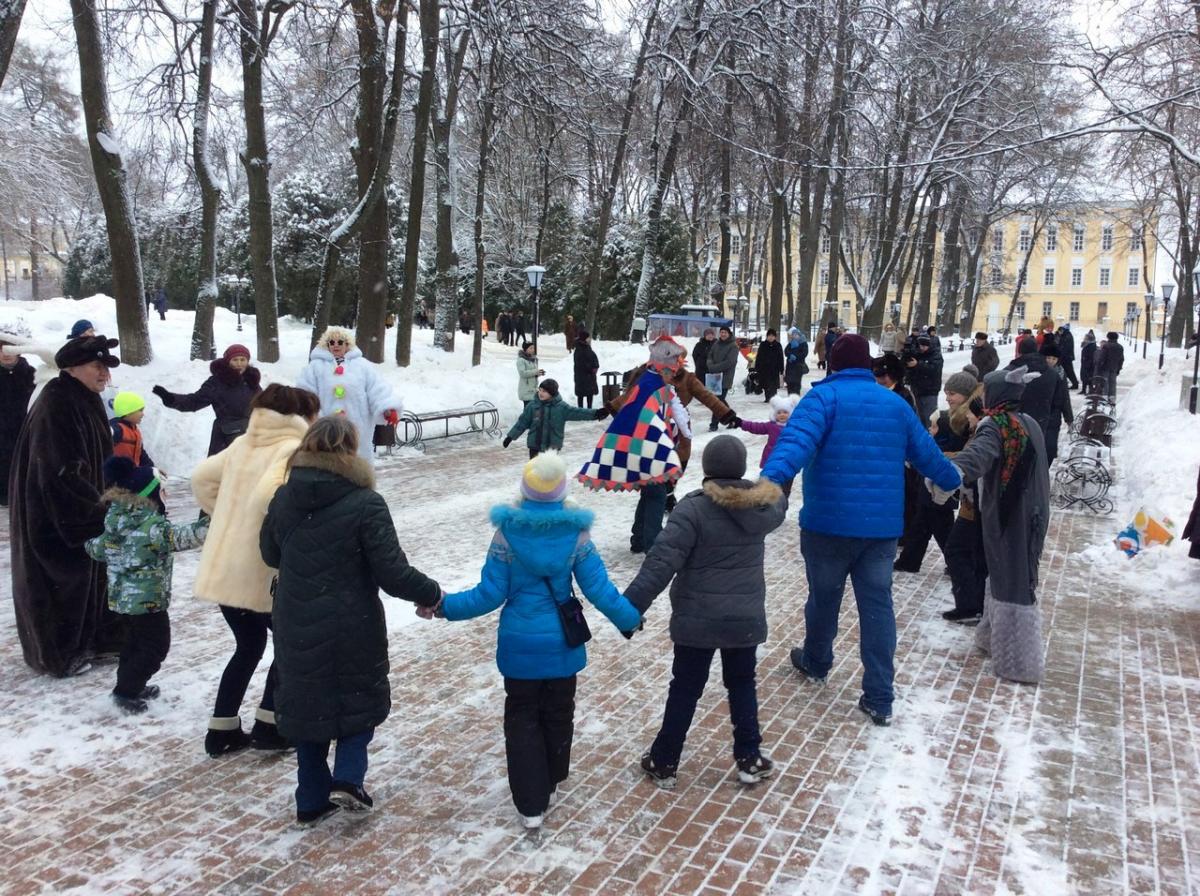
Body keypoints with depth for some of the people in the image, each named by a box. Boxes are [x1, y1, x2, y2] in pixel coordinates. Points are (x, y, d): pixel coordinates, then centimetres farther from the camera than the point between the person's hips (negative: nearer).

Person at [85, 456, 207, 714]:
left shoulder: (115, 519, 5)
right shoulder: (152, 525, -22)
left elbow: (99, 550, 17)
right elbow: (180, 538, -34)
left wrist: (90, 545, 40)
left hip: (121, 597, 9)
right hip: (148, 599, -9)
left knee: (135, 641, 24)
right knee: (155, 646, 3)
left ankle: (130, 685, 34)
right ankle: (126, 692, 5)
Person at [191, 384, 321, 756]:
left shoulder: (244, 443, 11)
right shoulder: (294, 448, -14)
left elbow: (202, 477, 14)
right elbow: (269, 494, -29)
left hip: (222, 568, 8)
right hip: (261, 571, -7)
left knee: (248, 646, 23)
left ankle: (222, 730, 26)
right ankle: (268, 726, 18)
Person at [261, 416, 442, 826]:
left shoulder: (284, 498, -3)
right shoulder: (365, 504, -18)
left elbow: (269, 554, 14)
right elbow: (394, 574, -19)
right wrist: (432, 594, -3)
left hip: (296, 630, 4)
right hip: (352, 629, -4)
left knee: (307, 702, 19)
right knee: (361, 698, 20)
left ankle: (311, 800, 26)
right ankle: (348, 779, 5)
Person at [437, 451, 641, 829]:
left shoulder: (508, 532, -13)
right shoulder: (576, 533, -11)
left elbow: (490, 594, -11)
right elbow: (598, 589, -9)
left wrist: (445, 605, 2)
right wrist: (630, 619, 7)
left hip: (519, 643, -1)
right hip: (562, 643, 1)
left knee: (522, 718, 12)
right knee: (558, 714, 20)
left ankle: (530, 804, 11)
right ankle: (550, 784, 37)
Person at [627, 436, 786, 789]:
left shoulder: (694, 508, -18)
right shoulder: (764, 505, -4)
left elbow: (661, 562, -24)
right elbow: (777, 504, 23)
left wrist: (631, 606, -22)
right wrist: (773, 482, 44)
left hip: (697, 619, -3)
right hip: (745, 618, 3)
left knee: (685, 689, 10)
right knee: (742, 684, 22)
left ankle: (663, 762, 21)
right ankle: (749, 759, 27)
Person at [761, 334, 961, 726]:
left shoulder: (824, 396, -6)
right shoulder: (895, 404, 11)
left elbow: (797, 440, -25)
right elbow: (927, 453, 22)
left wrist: (770, 478, -40)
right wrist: (955, 482, 41)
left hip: (829, 522, -4)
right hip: (883, 525, 4)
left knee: (824, 595, 16)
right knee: (877, 604, 7)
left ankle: (816, 662, 39)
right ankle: (879, 699, 7)